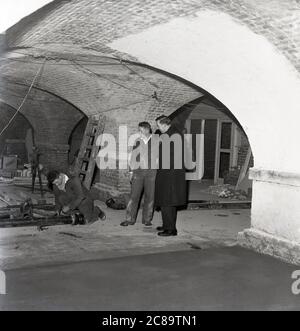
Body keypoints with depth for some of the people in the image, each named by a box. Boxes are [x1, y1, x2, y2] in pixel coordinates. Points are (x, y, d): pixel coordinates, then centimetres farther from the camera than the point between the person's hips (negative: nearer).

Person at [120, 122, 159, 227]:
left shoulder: (156, 141, 1)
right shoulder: (137, 141, 6)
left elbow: (160, 156, 5)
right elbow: (133, 157, 11)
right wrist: (131, 171, 8)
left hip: (152, 171, -1)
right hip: (138, 171, 1)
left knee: (150, 196, 4)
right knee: (134, 195, -1)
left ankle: (147, 219, 15)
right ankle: (130, 219, 6)